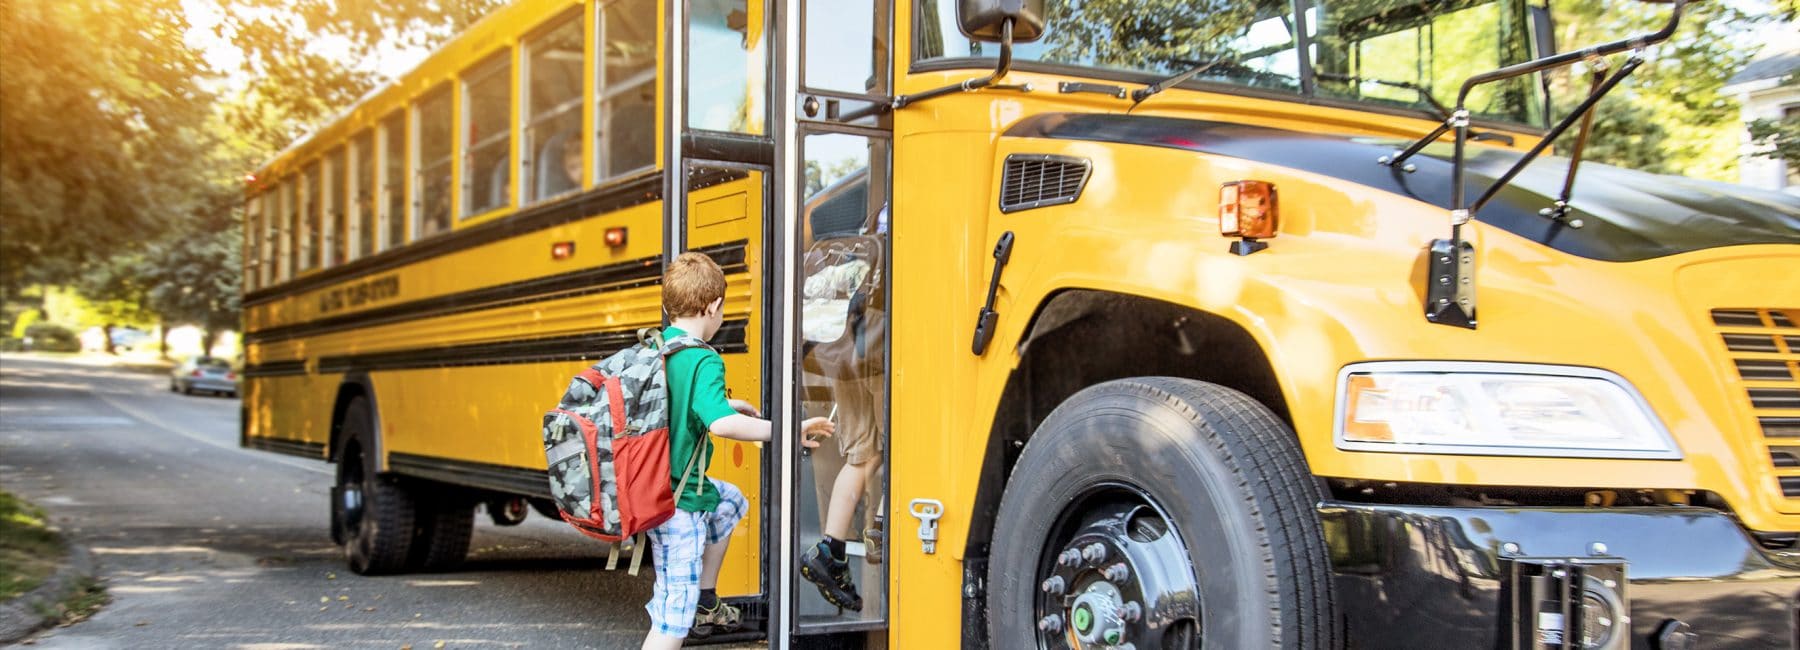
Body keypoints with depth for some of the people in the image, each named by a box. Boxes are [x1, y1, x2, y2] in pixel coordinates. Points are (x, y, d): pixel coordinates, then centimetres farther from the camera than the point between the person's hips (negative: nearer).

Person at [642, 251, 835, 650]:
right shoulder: (703, 361, -20)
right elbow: (720, 423, -36)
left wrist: (724, 404, 26)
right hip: (677, 501, -9)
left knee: (729, 501, 34)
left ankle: (705, 604, 37)